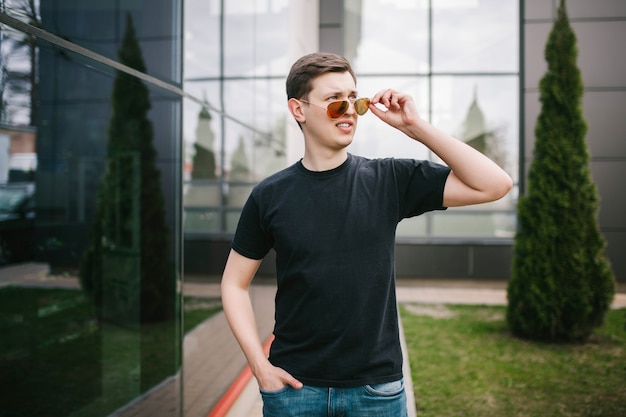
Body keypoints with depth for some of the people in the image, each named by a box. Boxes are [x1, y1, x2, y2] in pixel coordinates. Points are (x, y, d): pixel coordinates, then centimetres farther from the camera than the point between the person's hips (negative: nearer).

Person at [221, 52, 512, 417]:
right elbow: (235, 283, 4)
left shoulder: (391, 180, -4)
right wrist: (260, 366, -5)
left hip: (377, 387, 1)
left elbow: (495, 185, -10)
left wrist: (415, 126, -14)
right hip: (295, 386, 0)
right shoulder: (270, 196, -3)